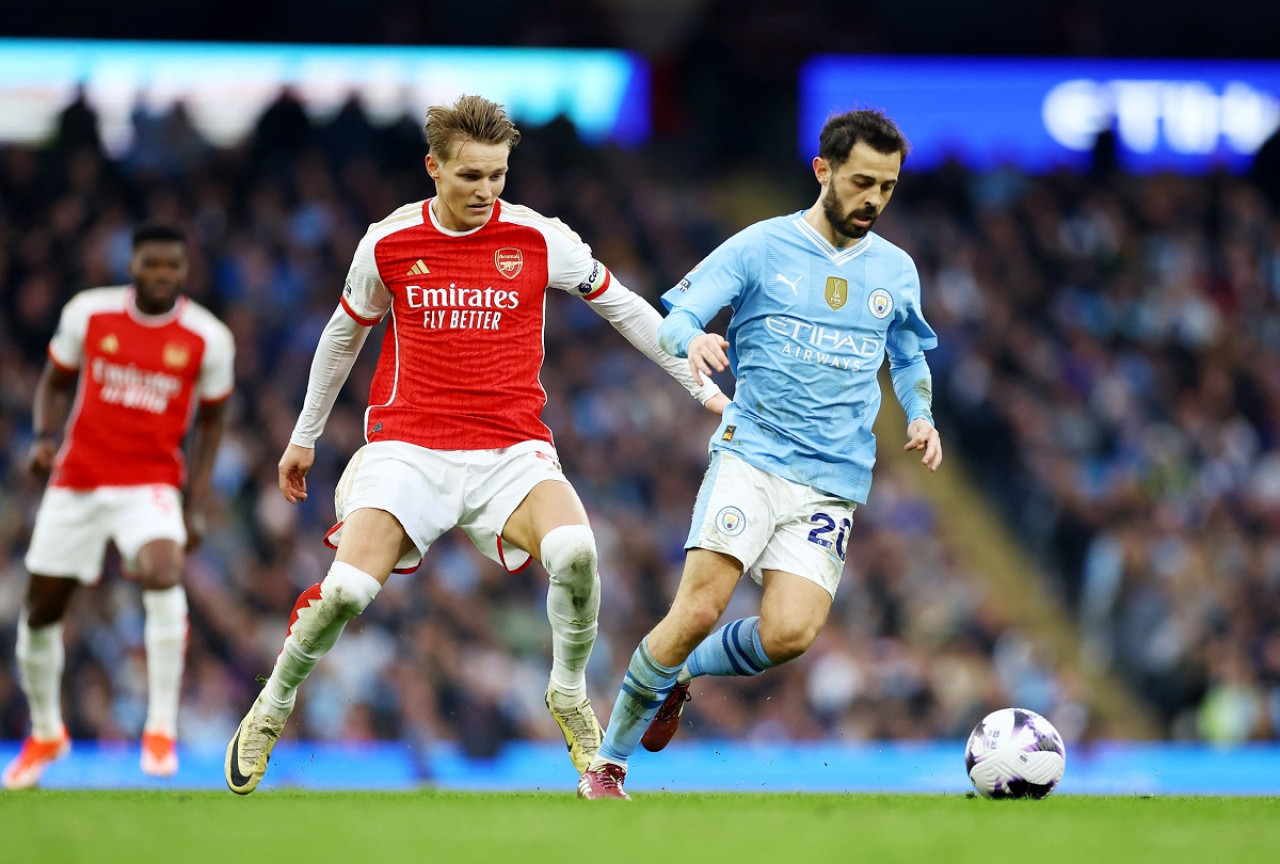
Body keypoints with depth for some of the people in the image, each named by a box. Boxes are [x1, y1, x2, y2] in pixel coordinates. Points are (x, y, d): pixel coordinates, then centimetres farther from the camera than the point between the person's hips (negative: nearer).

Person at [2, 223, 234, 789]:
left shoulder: (209, 338, -4)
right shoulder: (88, 313, -3)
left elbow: (211, 423, 7)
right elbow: (55, 382, 12)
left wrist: (195, 506, 0)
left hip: (151, 483, -2)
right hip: (77, 481, 2)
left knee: (163, 571, -32)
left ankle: (162, 727, -24)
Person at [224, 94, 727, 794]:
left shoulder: (539, 240, -1)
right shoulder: (387, 244, 1)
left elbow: (624, 308, 13)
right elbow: (344, 334, 18)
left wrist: (701, 385, 12)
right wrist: (305, 435, 26)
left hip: (510, 448, 0)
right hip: (407, 443, 0)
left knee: (575, 551, -30)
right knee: (346, 590, -19)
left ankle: (569, 697, -3)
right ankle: (270, 710, 9)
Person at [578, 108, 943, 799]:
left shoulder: (895, 271, 13)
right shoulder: (762, 247, 1)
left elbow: (909, 358, 28)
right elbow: (673, 319, -3)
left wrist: (920, 417, 7)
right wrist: (692, 341, -27)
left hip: (834, 478, 3)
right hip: (750, 455, -3)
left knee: (788, 635, -16)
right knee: (699, 610, -19)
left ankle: (678, 673, 15)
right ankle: (607, 764, -3)